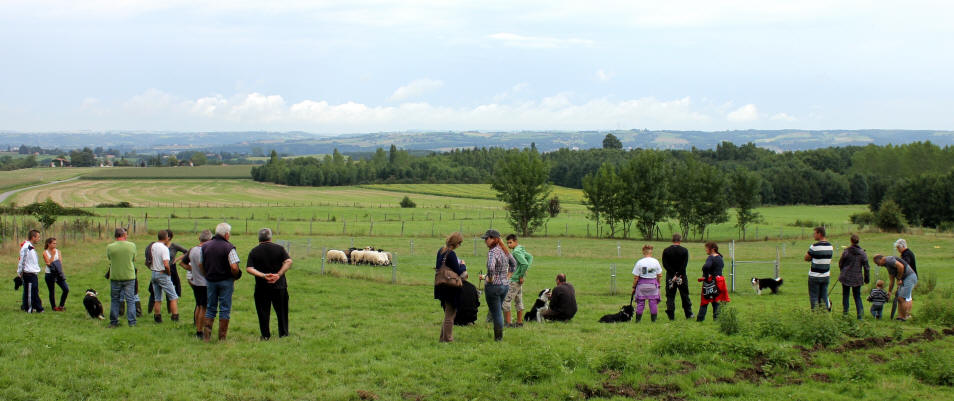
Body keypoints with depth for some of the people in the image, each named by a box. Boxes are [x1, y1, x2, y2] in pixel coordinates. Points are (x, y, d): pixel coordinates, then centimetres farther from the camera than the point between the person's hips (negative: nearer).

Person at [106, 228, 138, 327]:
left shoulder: (110, 247, -8)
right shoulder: (132, 245, -6)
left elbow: (109, 258, 7)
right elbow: (134, 259, 5)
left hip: (115, 277, 0)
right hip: (129, 276, 0)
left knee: (114, 300, 11)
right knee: (130, 300, 7)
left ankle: (113, 322, 14)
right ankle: (132, 322, 7)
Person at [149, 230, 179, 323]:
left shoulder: (153, 246, 5)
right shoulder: (164, 248, -17)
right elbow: (166, 264, -26)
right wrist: (169, 273, -8)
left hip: (154, 273, 7)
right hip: (163, 274, -7)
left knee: (157, 299, 13)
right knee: (173, 297, -1)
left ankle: (158, 318, 13)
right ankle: (175, 318, -7)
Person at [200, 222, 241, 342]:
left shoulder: (205, 246, 4)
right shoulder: (228, 247, -13)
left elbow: (200, 265, 9)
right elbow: (234, 267, -20)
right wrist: (236, 276, -2)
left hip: (210, 281, 4)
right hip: (225, 281, -4)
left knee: (210, 308, 14)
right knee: (224, 309, 4)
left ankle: (206, 333, 1)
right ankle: (222, 336, 6)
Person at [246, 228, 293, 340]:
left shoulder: (254, 251, 0)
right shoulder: (279, 248, 0)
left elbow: (249, 268, -11)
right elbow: (288, 262, -13)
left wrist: (263, 275, -17)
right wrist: (279, 274, -16)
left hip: (261, 286, 0)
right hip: (279, 285, 0)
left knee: (263, 311, 8)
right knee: (281, 310, 11)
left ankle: (265, 335, 9)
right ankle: (283, 333, 15)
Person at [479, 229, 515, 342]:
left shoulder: (492, 251, -19)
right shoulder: (504, 250, 8)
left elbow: (491, 267, -37)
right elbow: (514, 263, 21)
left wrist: (489, 278, -20)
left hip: (494, 286, -8)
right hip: (505, 285, 8)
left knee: (496, 312, 1)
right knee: (499, 311, 19)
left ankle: (498, 338, 7)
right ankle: (500, 336, 25)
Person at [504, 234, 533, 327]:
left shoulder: (516, 252, -18)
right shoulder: (521, 249, 11)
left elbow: (525, 264, -28)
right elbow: (530, 257, 25)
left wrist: (521, 276, -17)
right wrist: (526, 270, 15)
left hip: (515, 280, -10)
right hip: (518, 280, 10)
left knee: (506, 301, -6)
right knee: (519, 301, 14)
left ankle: (507, 323, -5)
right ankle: (519, 322, 19)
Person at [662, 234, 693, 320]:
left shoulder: (666, 251, 1)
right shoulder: (684, 250, -2)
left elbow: (665, 265, -7)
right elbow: (684, 264, -11)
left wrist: (674, 275, -11)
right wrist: (678, 275, -12)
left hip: (670, 276, 0)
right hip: (682, 277, 0)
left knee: (670, 296, 4)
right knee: (685, 296, 11)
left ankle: (671, 316, -1)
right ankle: (689, 314, 18)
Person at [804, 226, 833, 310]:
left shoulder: (815, 246, -16)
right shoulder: (830, 246, 4)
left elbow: (806, 258, -8)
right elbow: (829, 260, 12)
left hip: (815, 276, -6)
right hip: (826, 276, 6)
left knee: (814, 297, 3)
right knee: (824, 297, 11)